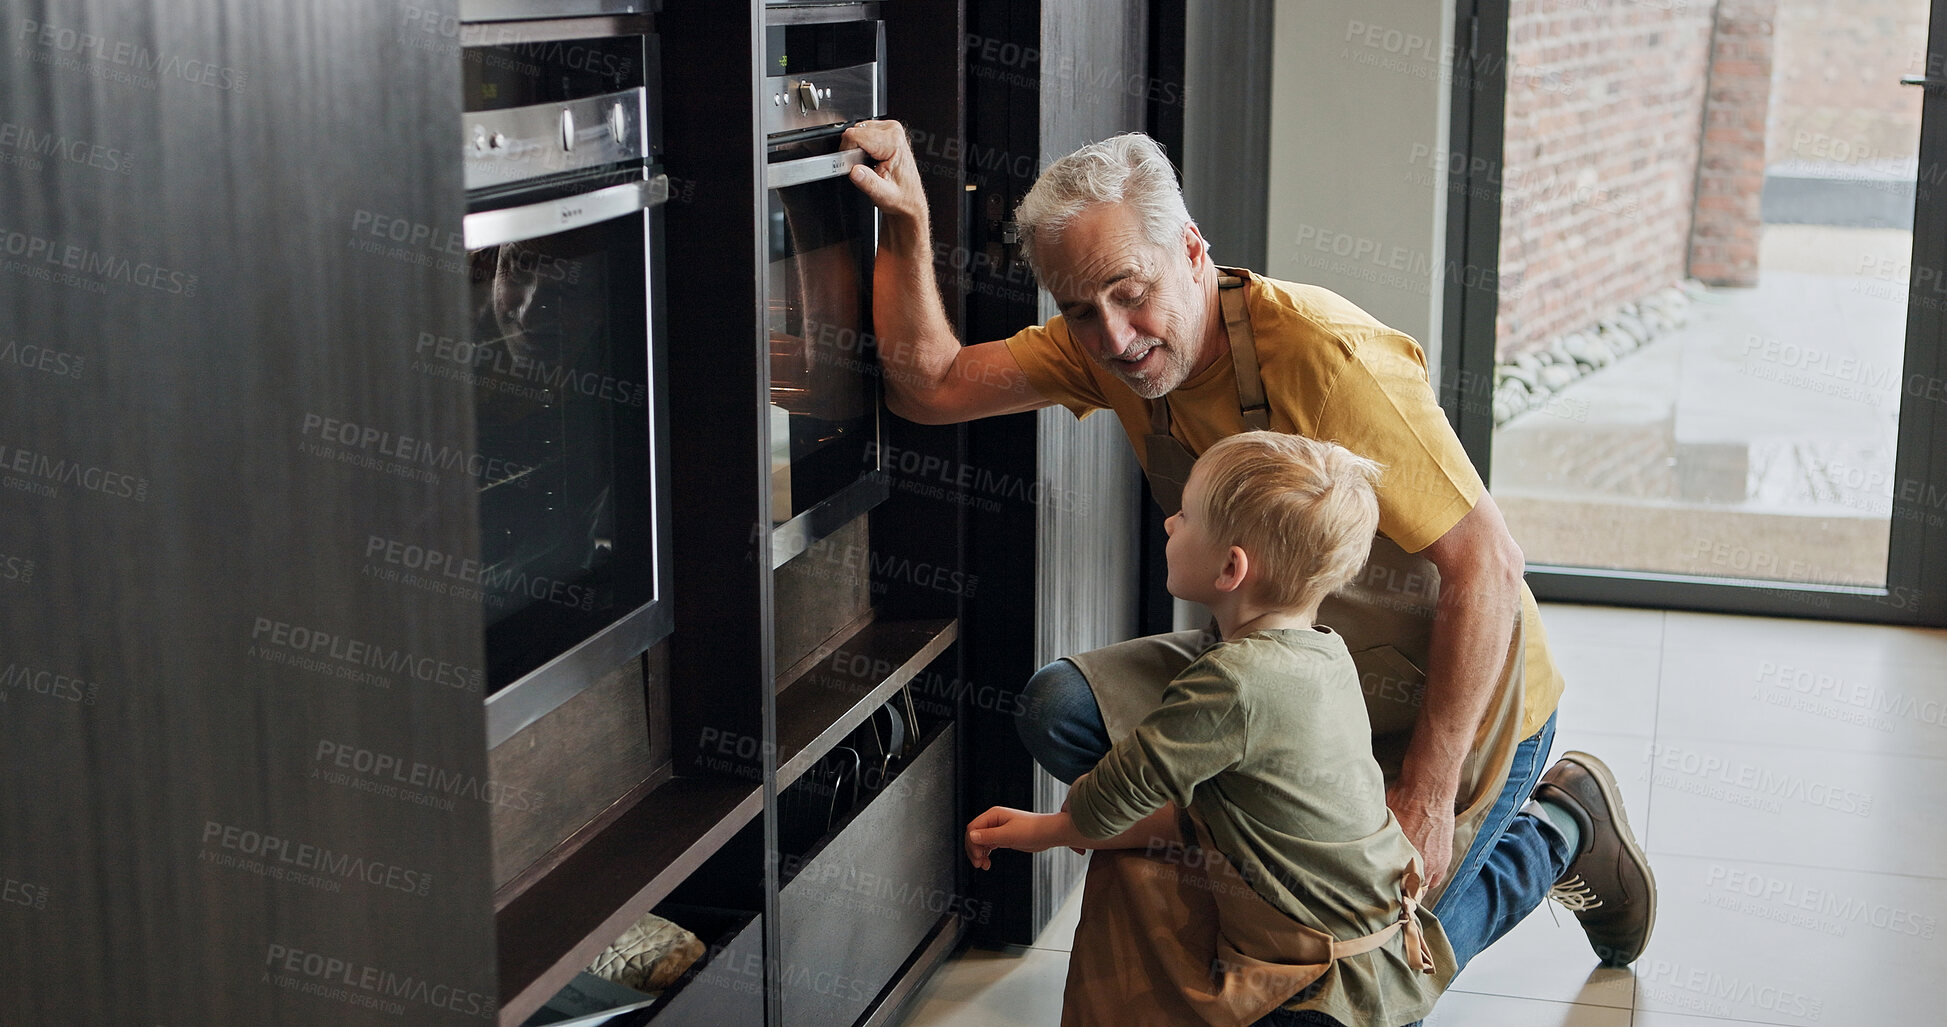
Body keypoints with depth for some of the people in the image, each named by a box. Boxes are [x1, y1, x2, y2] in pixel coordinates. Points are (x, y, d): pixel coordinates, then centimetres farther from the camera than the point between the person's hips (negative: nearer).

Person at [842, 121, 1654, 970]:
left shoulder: (1324, 357, -31)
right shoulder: (1108, 340, -9)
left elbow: (1485, 565, -29)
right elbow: (928, 386, -8)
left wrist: (1424, 800, -28)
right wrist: (906, 221, -23)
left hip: (1452, 694, -6)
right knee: (1060, 711, -9)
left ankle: (1555, 832, 18)